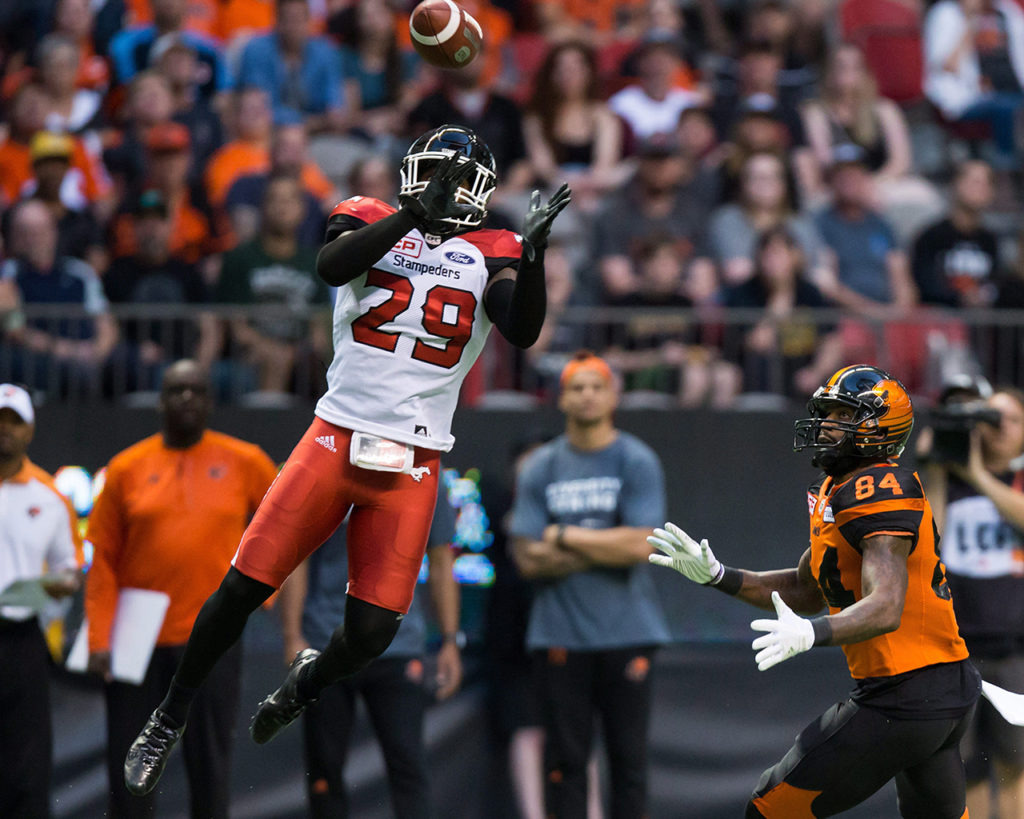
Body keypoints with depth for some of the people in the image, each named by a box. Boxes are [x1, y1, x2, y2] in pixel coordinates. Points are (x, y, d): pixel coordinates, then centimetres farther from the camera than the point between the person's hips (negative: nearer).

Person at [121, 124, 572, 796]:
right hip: (338, 435, -1)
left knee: (373, 629, -5)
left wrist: (533, 254, -27)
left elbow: (522, 332, -12)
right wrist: (415, 214, -27)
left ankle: (310, 681, 30)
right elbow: (331, 265, -19)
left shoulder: (490, 256, 5)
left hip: (412, 463, 1)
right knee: (244, 586, -6)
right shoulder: (375, 223, 4)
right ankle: (170, 720, 13)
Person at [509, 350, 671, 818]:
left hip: (627, 634, -1)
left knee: (629, 757, -1)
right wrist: (607, 549, -7)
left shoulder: (638, 463, 2)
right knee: (565, 758, 0)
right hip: (560, 635, 1)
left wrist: (565, 537, -4)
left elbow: (640, 546, -9)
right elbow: (528, 559, 0)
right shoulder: (539, 468, 8)